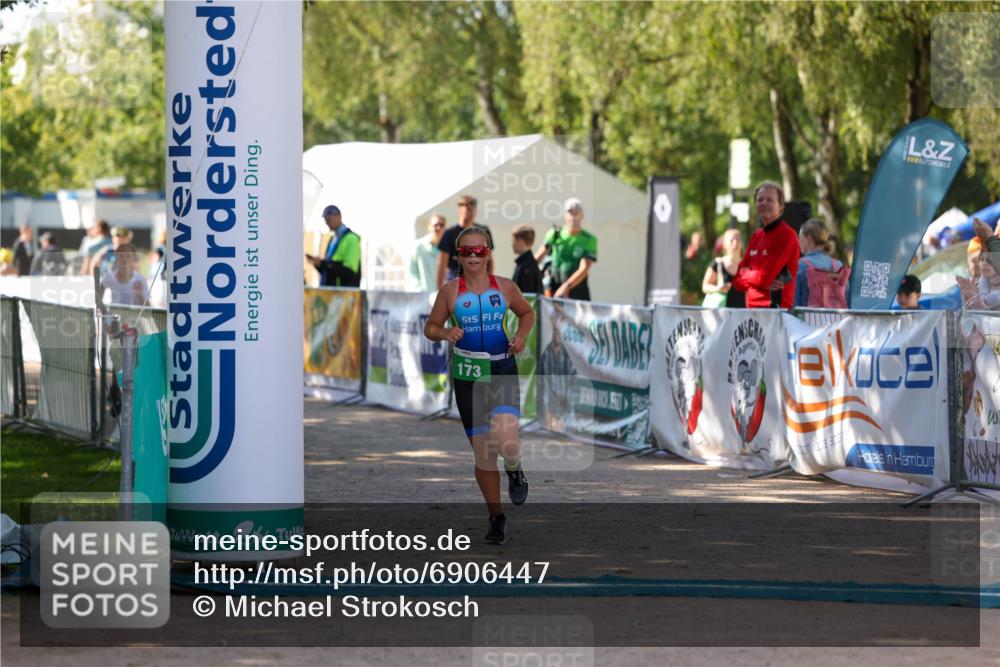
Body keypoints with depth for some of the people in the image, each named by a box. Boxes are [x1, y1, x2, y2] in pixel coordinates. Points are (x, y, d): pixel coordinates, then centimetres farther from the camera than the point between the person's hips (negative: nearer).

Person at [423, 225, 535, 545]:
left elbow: (527, 313, 18)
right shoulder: (450, 291, -1)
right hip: (467, 375, 1)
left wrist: (521, 335, -1)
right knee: (482, 452, 4)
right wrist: (445, 333, -14)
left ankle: (514, 471, 13)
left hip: (503, 371, -1)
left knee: (505, 441, -23)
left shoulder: (505, 287, 1)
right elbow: (430, 327, 8)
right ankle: (496, 517, 21)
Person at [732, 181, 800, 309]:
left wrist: (745, 275, 3)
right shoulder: (756, 236, 16)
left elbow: (764, 276, -16)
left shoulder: (786, 235, -8)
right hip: (753, 307, 8)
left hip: (776, 307, -8)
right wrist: (762, 283, -8)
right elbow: (738, 280, 11)